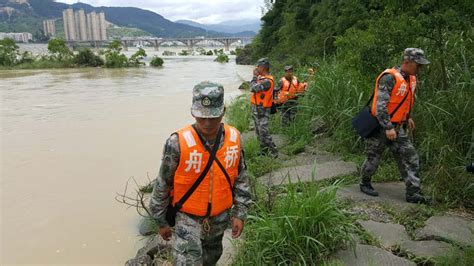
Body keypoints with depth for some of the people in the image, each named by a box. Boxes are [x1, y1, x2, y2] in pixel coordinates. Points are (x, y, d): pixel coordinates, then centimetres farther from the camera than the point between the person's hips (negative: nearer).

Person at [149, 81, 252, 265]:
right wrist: (161, 221, -2)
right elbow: (162, 185, -11)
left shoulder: (234, 138, -12)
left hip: (220, 216, 4)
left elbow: (241, 177, 1)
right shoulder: (178, 143, -24)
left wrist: (240, 213, 1)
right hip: (188, 217, -4)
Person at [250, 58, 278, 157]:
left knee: (263, 131, -10)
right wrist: (256, 76, 5)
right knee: (258, 131, 16)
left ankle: (273, 151, 0)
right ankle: (263, 150, 27)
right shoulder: (261, 78, 10)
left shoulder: (267, 81, -20)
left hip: (262, 110, -10)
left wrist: (255, 76, -13)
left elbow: (253, 88, -23)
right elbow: (252, 86, 10)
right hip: (256, 108, 10)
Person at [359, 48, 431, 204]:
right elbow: (380, 105, -25)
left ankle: (413, 193, 6)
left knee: (410, 158, 1)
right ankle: (365, 184, 29)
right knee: (374, 158, 7)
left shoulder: (410, 79, 8)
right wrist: (388, 128, -26)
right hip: (380, 127, -8)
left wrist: (407, 118, 22)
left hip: (398, 127, 8)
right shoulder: (389, 78, -20)